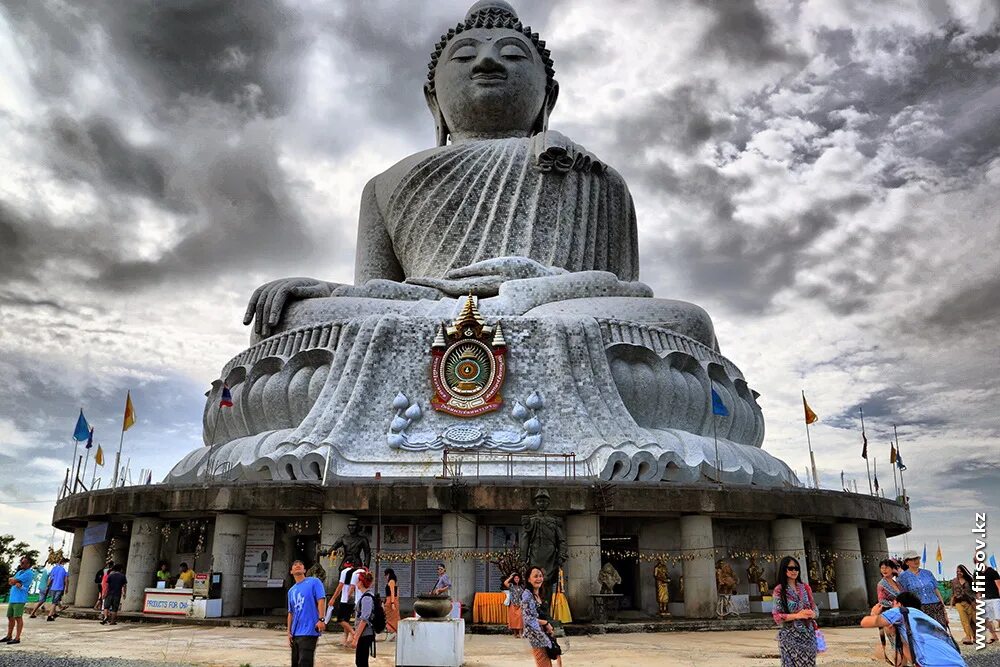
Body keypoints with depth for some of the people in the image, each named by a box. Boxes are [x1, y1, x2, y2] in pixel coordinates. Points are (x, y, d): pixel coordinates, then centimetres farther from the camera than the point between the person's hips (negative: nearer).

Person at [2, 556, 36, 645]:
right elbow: (10, 582, 6)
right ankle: (9, 636, 26)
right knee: (10, 617, 15)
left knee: (18, 618, -6)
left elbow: (12, 581, -12)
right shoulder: (20, 571, 19)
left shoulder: (29, 573, -10)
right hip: (12, 597, 9)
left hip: (19, 599, -9)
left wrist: (12, 579, 9)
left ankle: (17, 638, -3)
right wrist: (17, 583, -12)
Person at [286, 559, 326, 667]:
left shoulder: (314, 582, -1)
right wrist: (289, 632, 13)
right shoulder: (291, 591, 18)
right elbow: (291, 613, 20)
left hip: (309, 631, -7)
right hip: (295, 633, 7)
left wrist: (321, 619, -21)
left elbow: (321, 600, -10)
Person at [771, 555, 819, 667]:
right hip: (790, 635, -4)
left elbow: (815, 608, 11)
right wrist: (797, 615, -19)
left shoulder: (805, 587, 9)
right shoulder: (779, 590, -5)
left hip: (808, 634, 4)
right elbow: (777, 616, -7)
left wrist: (811, 614, -11)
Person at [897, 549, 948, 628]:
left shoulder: (927, 573, 13)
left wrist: (944, 609, 11)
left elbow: (936, 591, 14)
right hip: (919, 610, -3)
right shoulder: (904, 576, 2)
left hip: (936, 608, 3)